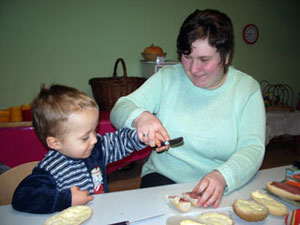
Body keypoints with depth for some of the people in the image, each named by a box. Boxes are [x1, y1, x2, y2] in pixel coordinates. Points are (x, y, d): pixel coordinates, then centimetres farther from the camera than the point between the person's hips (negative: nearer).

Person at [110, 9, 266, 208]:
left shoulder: (248, 88, -1)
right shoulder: (166, 78, 0)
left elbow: (252, 148, -8)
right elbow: (119, 110, -2)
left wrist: (223, 176, -29)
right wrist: (140, 116, -27)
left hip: (224, 186, 1)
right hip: (163, 178, 0)